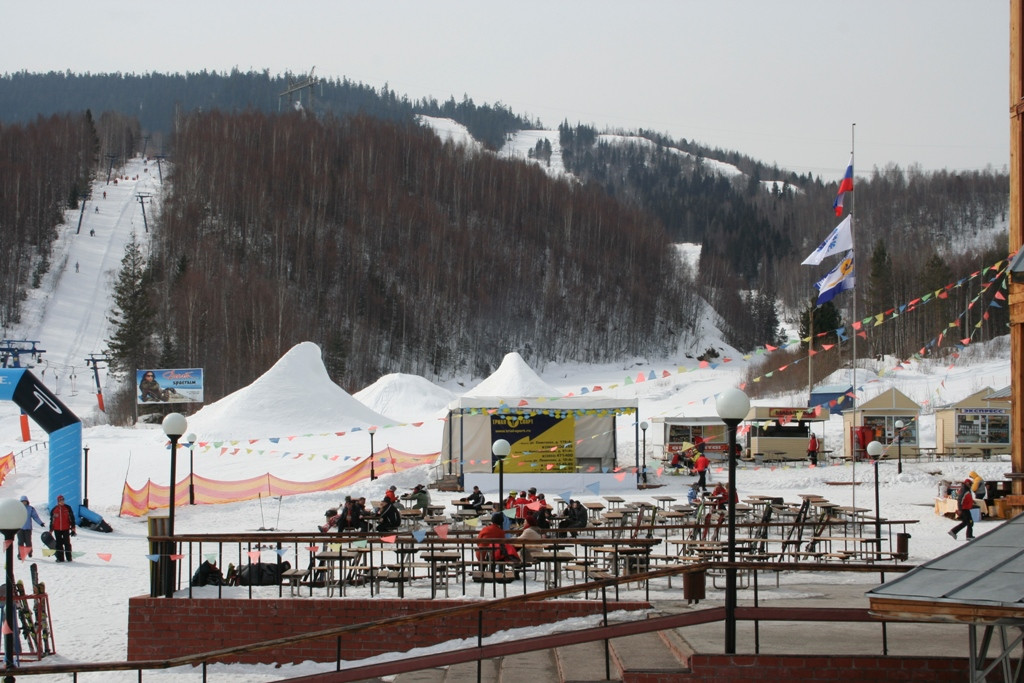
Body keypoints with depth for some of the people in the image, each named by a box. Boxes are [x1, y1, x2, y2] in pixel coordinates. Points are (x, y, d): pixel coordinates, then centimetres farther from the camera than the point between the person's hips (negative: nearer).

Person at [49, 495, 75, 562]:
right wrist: (50, 531, 12)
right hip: (57, 530, 2)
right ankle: (60, 558, 7)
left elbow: (72, 518, 3)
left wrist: (73, 529, -2)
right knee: (59, 544, 3)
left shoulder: (67, 508, 2)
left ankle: (69, 557, 5)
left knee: (67, 543, -1)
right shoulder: (54, 510, 7)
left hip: (66, 529, -2)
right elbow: (51, 521, 14)